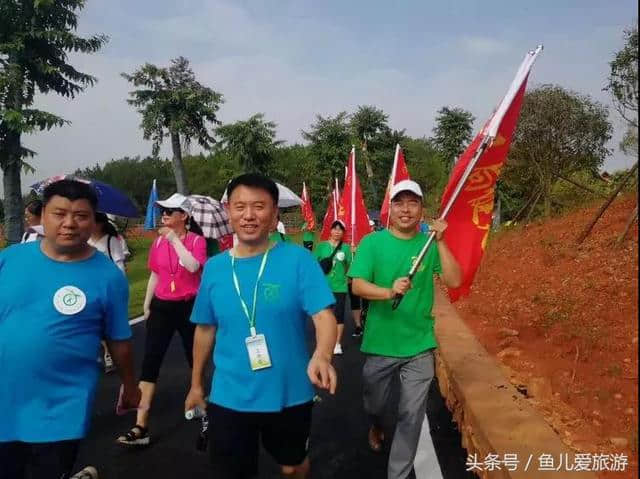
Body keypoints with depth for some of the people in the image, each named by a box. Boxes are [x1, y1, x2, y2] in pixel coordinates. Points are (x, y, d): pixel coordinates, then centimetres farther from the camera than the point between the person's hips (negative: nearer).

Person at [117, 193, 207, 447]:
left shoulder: (197, 240, -7)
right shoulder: (158, 241, 5)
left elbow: (193, 266, -26)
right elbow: (155, 275, 13)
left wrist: (174, 239, -23)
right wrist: (146, 305, 13)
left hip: (189, 306, -3)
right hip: (161, 307, 4)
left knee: (195, 359, 12)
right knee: (150, 362, -2)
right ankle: (141, 426, 1)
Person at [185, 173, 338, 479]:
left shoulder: (298, 260, -13)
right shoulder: (214, 267, -3)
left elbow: (324, 315, -21)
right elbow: (205, 328, 8)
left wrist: (322, 356, -41)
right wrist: (196, 384, 15)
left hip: (289, 395, -1)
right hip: (228, 398, 2)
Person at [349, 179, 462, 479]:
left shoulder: (430, 244, -1)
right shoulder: (372, 242, -7)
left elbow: (454, 281, -10)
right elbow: (357, 286, -14)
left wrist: (440, 241, -19)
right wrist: (389, 292, -32)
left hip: (420, 345, 1)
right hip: (380, 343, 0)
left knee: (412, 416, 5)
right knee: (373, 403, 20)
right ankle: (376, 426, 56)